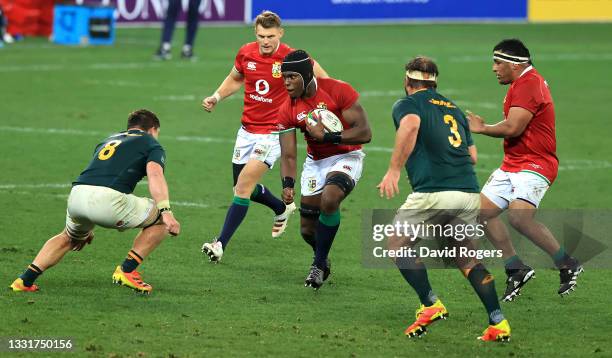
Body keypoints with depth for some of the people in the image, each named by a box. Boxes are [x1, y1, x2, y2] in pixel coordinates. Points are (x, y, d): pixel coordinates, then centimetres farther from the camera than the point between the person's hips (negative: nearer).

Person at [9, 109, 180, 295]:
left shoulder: (109, 140, 37)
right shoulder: (152, 145, 18)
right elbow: (155, 175, -5)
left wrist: (86, 228, 52)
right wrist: (166, 211, -15)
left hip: (76, 196, 6)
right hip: (108, 199, -6)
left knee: (68, 238, 35)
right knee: (161, 220, 14)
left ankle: (26, 280, 23)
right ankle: (127, 270, 7)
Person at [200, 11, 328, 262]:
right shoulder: (246, 53, -3)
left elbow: (324, 80, -4)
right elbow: (235, 79, 17)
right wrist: (216, 97, 1)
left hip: (275, 131, -6)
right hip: (247, 129, 6)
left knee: (244, 185, -16)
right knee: (243, 188, 16)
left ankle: (221, 244, -12)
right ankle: (282, 209, 45)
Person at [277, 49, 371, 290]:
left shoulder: (339, 91, -21)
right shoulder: (287, 111, -9)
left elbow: (365, 133, -22)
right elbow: (288, 155, -8)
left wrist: (327, 136, -26)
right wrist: (288, 184, -27)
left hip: (346, 157, -5)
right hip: (315, 162, 5)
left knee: (329, 200, -33)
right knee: (307, 230, 6)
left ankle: (319, 264, -17)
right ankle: (322, 261, 40)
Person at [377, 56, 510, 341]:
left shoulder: (407, 104, 5)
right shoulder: (453, 108, 24)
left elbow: (410, 125, -20)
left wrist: (394, 170, -21)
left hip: (433, 193, -6)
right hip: (469, 193, 6)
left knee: (397, 245, 13)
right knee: (466, 257, 19)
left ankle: (431, 305, -1)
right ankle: (498, 323, 9)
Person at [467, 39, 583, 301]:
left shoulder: (529, 85, -17)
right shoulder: (521, 84, 17)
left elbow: (512, 128, -23)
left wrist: (482, 129, -7)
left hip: (535, 165, -11)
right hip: (512, 165, 11)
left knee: (519, 216, -26)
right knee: (483, 211, 5)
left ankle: (568, 265, -11)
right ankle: (516, 270, 12)